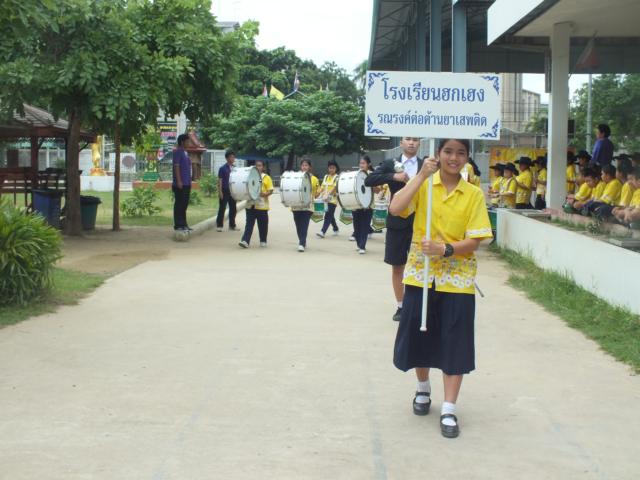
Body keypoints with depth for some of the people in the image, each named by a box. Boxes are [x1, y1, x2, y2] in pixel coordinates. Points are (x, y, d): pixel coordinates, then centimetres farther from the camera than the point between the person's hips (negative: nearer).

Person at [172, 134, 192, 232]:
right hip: (180, 184, -9)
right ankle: (178, 225, -3)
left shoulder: (185, 153, 17)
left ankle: (183, 224, 17)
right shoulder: (177, 152, -10)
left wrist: (189, 181, 19)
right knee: (179, 204, -5)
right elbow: (176, 167, -16)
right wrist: (179, 181, -21)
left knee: (184, 205, 12)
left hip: (187, 183, 9)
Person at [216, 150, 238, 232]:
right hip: (225, 191, -5)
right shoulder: (222, 168, -5)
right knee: (222, 208, -1)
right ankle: (219, 225, 3)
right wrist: (220, 192, -12)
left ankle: (232, 225, 18)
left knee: (233, 208, 8)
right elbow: (220, 180, -6)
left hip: (233, 191, 5)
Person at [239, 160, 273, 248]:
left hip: (262, 206, -2)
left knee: (262, 225, 8)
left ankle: (263, 241, 22)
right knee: (249, 224, -3)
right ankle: (245, 241, -9)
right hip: (250, 204, 2)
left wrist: (265, 194, -23)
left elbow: (270, 190, -5)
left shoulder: (266, 178, 0)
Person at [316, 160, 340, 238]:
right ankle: (335, 229, 31)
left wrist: (328, 195, -28)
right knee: (331, 216, 15)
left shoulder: (337, 177, -5)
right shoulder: (326, 177, 14)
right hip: (325, 199, 6)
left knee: (328, 216, -11)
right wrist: (319, 195, -1)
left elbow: (335, 188, -16)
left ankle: (323, 232, -18)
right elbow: (322, 187, 13)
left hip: (333, 199, -6)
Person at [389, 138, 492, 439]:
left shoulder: (474, 194, -2)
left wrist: (446, 249, -24)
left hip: (457, 278, -1)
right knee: (419, 334, 12)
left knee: (454, 343, -1)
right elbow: (395, 208, -20)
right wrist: (422, 175, -23)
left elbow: (475, 241, -7)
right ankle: (423, 389, 38)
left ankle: (448, 410, 7)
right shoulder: (423, 185, -2)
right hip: (421, 274, 1)